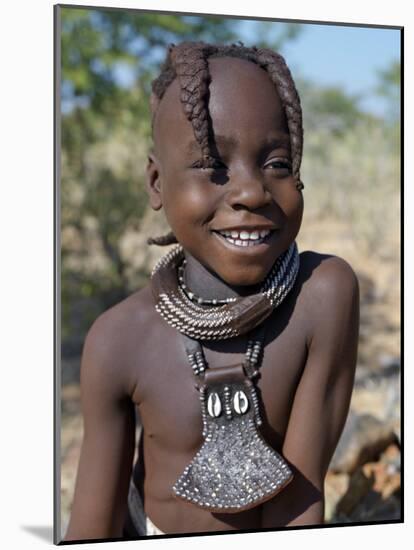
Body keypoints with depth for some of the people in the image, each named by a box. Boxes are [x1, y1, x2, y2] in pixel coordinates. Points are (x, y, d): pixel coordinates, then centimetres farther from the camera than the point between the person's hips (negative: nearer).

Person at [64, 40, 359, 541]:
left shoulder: (325, 293, -27)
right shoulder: (120, 342, -23)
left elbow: (302, 494, -24)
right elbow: (92, 527, -19)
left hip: (272, 530, 0)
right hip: (153, 534, 0)